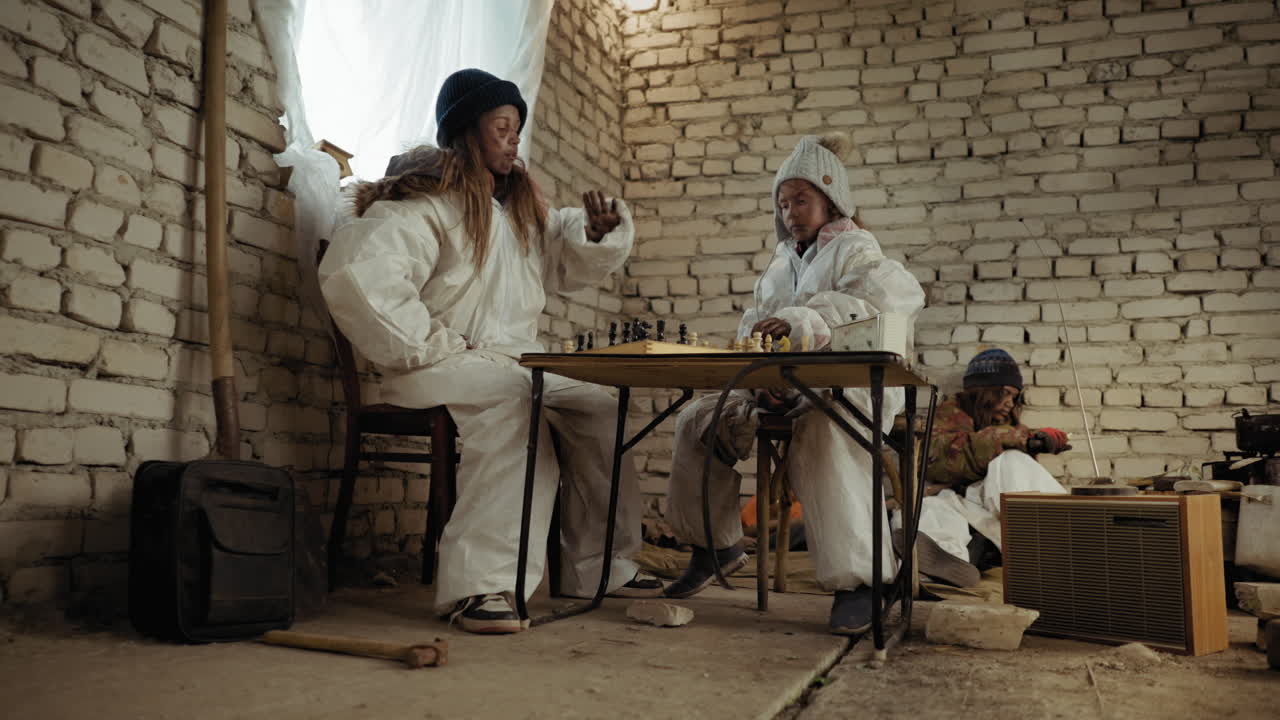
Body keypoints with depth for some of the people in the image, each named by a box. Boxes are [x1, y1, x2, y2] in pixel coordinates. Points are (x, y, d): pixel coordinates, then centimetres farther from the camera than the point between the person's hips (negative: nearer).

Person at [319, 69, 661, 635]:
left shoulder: (520, 205, 20)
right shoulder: (423, 200, -9)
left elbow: (571, 263, 27)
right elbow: (354, 273, -25)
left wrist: (598, 231, 3)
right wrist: (430, 346, -21)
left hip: (514, 363, 8)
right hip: (443, 369, -8)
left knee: (599, 411, -7)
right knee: (515, 402, -35)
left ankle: (598, 566, 1)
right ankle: (481, 584, -37)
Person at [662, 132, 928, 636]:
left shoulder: (853, 250, -1)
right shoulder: (781, 263, 20)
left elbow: (898, 295, -24)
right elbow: (752, 330, 11)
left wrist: (804, 319, -35)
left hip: (849, 388, -7)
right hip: (783, 389, 7)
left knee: (818, 433, -40)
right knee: (698, 420, -4)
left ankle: (856, 579, -37)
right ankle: (717, 545, 9)